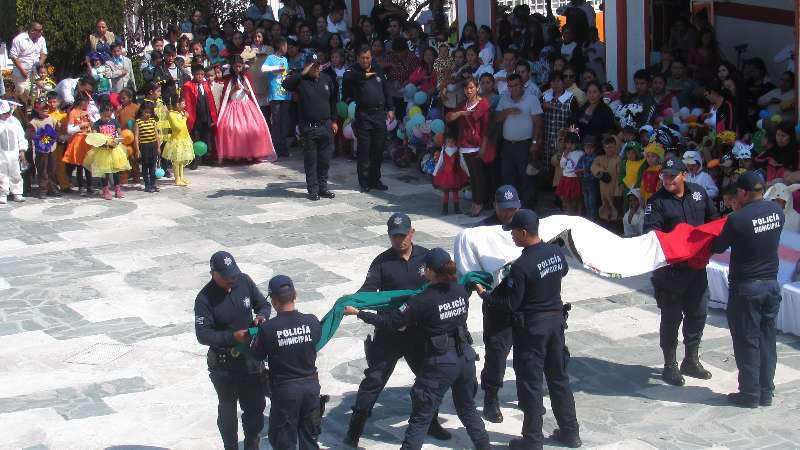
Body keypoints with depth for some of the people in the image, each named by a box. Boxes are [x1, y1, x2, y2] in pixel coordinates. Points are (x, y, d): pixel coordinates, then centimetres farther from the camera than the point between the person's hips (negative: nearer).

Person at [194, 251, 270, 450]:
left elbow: (263, 304, 7)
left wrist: (261, 316, -16)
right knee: (227, 408, 12)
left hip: (250, 356, 4)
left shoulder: (244, 281, -7)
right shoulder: (205, 298, -20)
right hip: (223, 362, -4)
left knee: (255, 404, 12)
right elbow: (202, 335, -23)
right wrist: (232, 337, -34)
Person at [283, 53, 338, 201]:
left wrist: (333, 121, 15)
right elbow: (286, 84, -25)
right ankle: (313, 189, 9)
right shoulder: (301, 81, -4)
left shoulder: (326, 79, 8)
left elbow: (333, 101, 17)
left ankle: (323, 187, 19)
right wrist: (303, 73, -22)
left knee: (325, 160, 8)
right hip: (308, 128, -4)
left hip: (326, 126, 4)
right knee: (310, 161, 2)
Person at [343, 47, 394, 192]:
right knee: (364, 150, -1)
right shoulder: (355, 72, -1)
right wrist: (364, 75, -18)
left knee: (378, 150, 7)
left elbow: (387, 90, 18)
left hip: (379, 114, 4)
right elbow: (347, 76, -25)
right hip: (363, 115, -4)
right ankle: (364, 182, 6)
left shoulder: (378, 71, 12)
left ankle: (375, 180, 17)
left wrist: (390, 109, 12)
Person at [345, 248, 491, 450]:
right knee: (467, 407, 25)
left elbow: (390, 322, -14)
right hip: (466, 356, 6)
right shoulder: (461, 291, 0)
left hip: (440, 362, -6)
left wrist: (357, 313, -5)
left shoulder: (424, 300, -17)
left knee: (420, 417, 1)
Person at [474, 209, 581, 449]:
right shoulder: (556, 252, -3)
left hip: (531, 328, -7)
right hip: (556, 320, 7)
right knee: (559, 377, 18)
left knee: (530, 384, 4)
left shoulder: (521, 266, -24)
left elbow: (509, 305, -18)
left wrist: (484, 294, -5)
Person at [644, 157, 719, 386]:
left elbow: (713, 219, 17)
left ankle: (691, 360, 29)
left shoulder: (699, 193, 4)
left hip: (697, 265, 5)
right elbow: (651, 230, -19)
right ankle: (670, 365, 13)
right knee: (671, 317, 2)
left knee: (697, 313, 13)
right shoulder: (657, 201, -10)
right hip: (669, 270, -5)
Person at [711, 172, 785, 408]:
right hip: (772, 284, 6)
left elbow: (718, 247, -6)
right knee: (767, 339, 13)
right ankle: (766, 392, 20)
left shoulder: (737, 219, -20)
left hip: (746, 288, -6)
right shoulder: (777, 211, -2)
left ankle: (750, 394, 11)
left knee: (747, 342, 4)